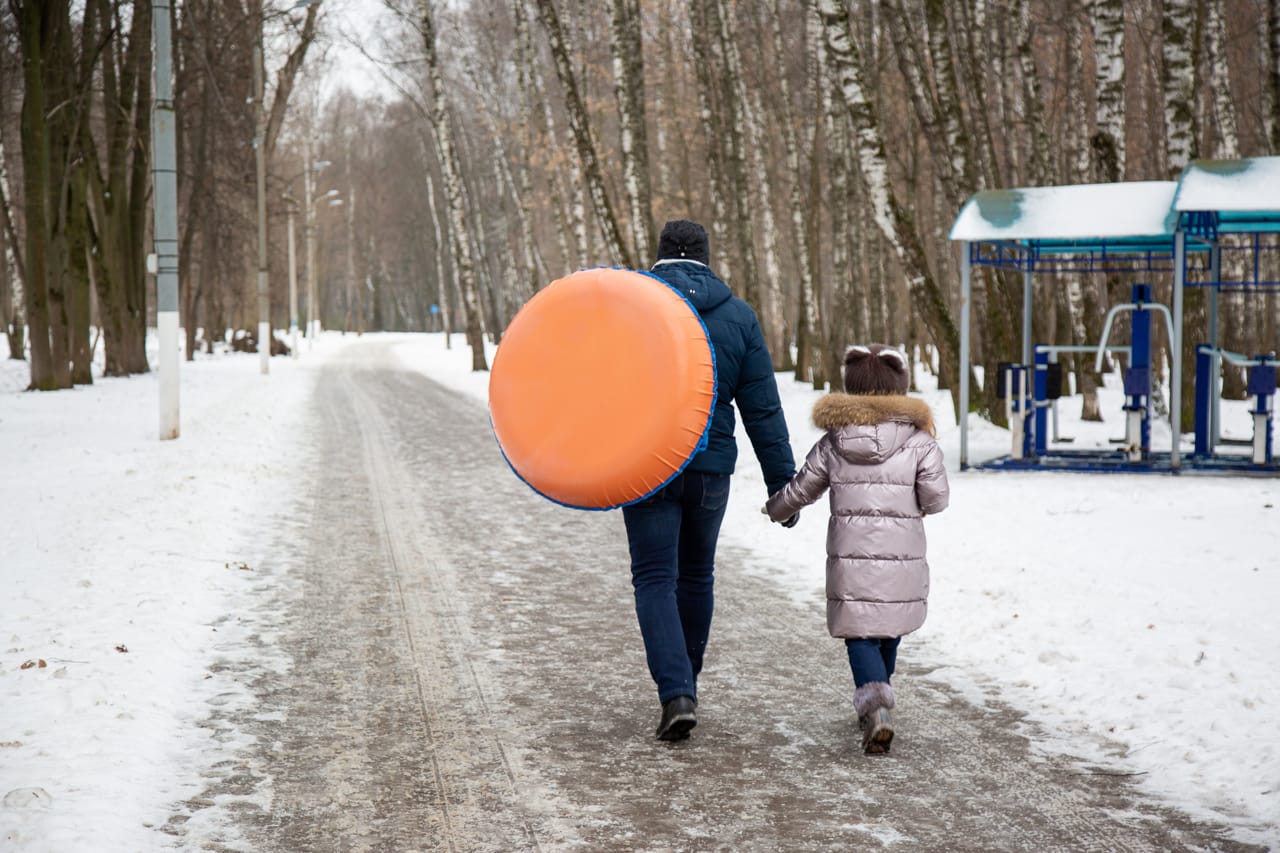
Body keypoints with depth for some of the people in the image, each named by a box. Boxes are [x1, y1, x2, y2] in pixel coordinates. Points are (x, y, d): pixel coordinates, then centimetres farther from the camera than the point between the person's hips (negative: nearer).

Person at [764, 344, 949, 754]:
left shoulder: (832, 443, 2)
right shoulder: (919, 441, -3)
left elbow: (800, 490, 11)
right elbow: (936, 497, -4)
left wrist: (775, 509, 32)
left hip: (850, 558, 0)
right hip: (901, 558, 0)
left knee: (861, 635, 0)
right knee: (889, 632, 17)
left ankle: (875, 707, -22)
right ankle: (875, 703, 27)